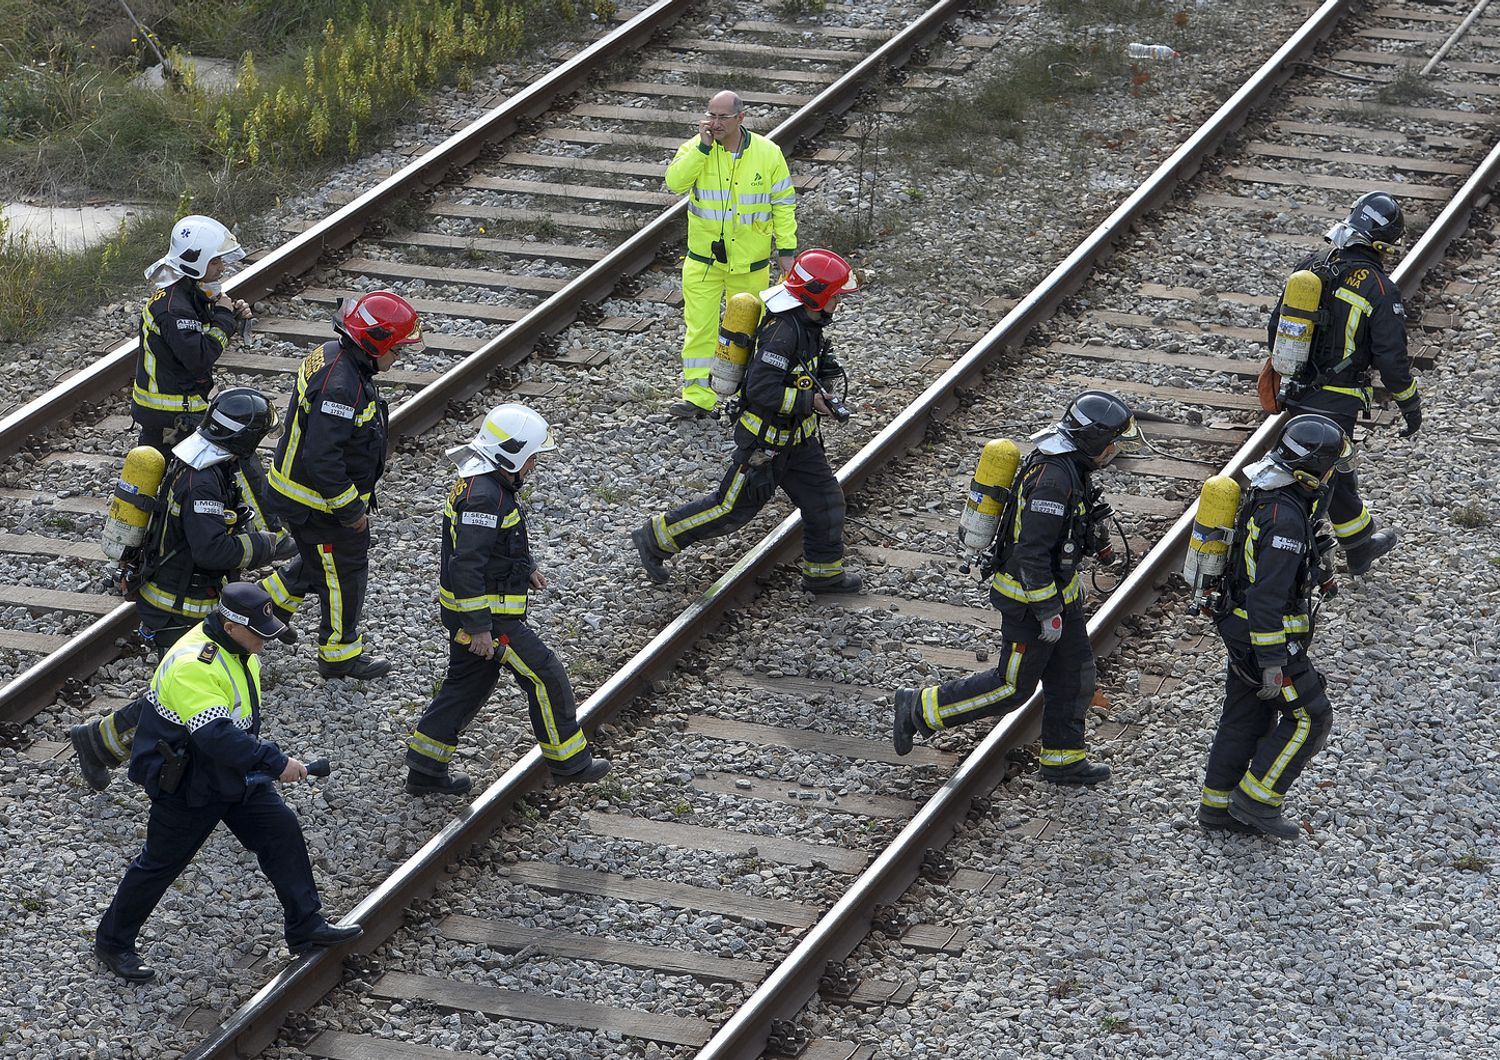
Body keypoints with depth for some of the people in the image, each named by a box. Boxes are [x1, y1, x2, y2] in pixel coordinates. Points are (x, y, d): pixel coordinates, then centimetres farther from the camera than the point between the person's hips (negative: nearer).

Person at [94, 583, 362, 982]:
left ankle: (306, 927, 16)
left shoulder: (238, 649, 0)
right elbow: (215, 734, -39)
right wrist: (275, 762, -37)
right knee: (160, 862, 5)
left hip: (234, 773, 9)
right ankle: (113, 942, 22)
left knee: (282, 831, 6)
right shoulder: (192, 665, -32)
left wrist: (258, 758, 23)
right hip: (186, 784, -9)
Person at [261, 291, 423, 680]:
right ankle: (340, 654, 25)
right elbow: (322, 458, -35)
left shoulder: (333, 356, 0)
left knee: (319, 563, 29)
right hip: (321, 506, -9)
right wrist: (351, 509, -23)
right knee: (344, 575, 9)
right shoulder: (340, 387, -33)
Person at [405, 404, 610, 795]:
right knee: (546, 677, 0)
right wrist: (480, 628, -26)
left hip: (466, 611, 11)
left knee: (467, 686, 17)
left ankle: (424, 770, 21)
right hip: (487, 613, -11)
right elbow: (467, 565, -28)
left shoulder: (483, 482, 8)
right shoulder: (484, 497, -25)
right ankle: (568, 761, 12)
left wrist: (524, 569, 19)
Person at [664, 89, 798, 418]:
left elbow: (784, 203, 1)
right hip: (703, 258, 0)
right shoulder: (695, 148, -5)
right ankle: (698, 397, 1)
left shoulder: (767, 153, -5)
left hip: (750, 261, 0)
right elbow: (675, 182, -22)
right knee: (699, 326, -3)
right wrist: (704, 147, -25)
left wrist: (787, 249, -1)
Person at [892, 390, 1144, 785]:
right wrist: (1049, 612, -23)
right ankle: (920, 709, 12)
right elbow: (1032, 551, -29)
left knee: (1074, 674, 15)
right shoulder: (1054, 477, -29)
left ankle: (1063, 759, 28)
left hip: (1057, 586, 10)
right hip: (1030, 599, -10)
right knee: (1013, 686, 2)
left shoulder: (1069, 466, 3)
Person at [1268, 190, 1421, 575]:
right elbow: (1391, 359, -14)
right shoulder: (1380, 289, -17)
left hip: (1297, 392, 7)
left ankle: (1361, 546, 38)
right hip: (1336, 404, -7)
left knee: (1337, 474, 24)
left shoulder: (1310, 266, 0)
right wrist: (1411, 407, 0)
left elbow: (1276, 326, 9)